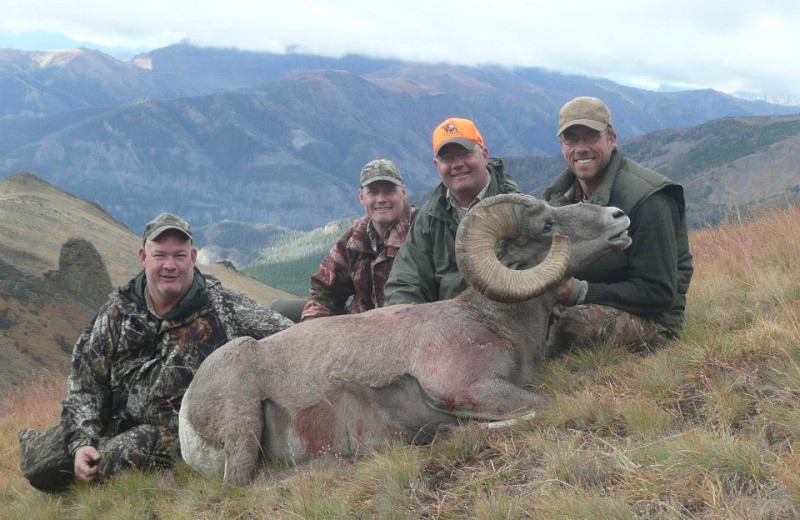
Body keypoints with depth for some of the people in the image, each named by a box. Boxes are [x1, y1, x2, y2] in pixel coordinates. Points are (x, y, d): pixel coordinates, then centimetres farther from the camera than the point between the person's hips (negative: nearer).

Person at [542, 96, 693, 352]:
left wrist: (581, 292, -24)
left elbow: (659, 294, -17)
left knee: (564, 321, -34)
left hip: (650, 320, -6)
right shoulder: (559, 194, 9)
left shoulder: (647, 201, -15)